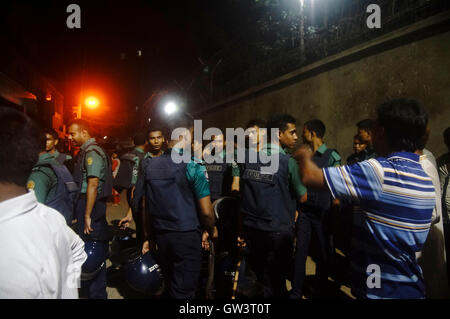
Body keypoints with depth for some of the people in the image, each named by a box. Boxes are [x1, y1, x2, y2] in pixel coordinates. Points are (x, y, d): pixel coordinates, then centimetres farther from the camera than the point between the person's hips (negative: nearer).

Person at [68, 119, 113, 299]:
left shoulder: (92, 152, -15)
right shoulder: (85, 151, 16)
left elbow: (93, 184, -22)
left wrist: (87, 215, -22)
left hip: (91, 206, -10)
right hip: (85, 205, 10)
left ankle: (96, 293, 10)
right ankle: (88, 288, 32)